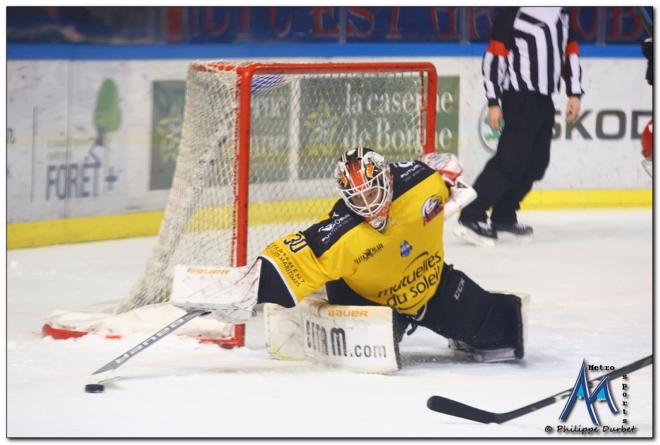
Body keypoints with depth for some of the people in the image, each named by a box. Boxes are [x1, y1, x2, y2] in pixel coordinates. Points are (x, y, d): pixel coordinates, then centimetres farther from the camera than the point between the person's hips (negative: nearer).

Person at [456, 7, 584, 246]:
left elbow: (570, 52, 18)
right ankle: (470, 217, -13)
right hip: (519, 99, -8)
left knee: (536, 163, 7)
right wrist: (493, 102, -14)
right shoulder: (513, 13, -10)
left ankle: (503, 217, 17)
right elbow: (495, 56, -11)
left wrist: (574, 93, 9)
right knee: (511, 161, -14)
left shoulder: (561, 14, 13)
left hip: (544, 101, 8)